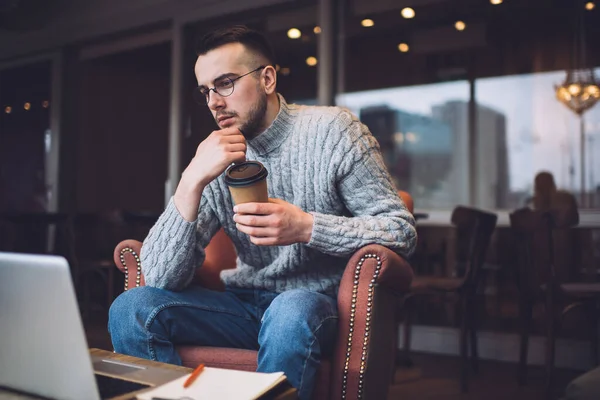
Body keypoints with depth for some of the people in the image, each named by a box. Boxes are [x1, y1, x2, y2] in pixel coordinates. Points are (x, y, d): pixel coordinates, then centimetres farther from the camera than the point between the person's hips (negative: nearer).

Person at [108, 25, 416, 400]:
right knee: (131, 309, -16)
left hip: (318, 301, -3)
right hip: (245, 302, 4)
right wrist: (192, 182, -20)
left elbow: (402, 231, -10)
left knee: (291, 313, -37)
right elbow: (162, 278, -7)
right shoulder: (217, 158, 1)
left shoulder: (332, 130, -7)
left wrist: (307, 227, -24)